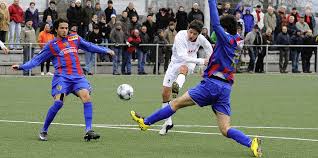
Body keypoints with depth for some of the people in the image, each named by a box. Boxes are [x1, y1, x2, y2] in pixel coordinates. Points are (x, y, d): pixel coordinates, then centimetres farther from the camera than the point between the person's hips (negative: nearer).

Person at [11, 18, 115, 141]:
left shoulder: (75, 38, 17)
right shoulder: (52, 45, 8)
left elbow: (89, 46, 30)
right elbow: (37, 60, 10)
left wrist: (105, 50, 29)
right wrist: (21, 67, 0)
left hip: (78, 76, 3)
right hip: (62, 77, -3)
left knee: (86, 96, -22)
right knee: (58, 102, -20)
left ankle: (88, 131, -21)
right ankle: (43, 131, -2)